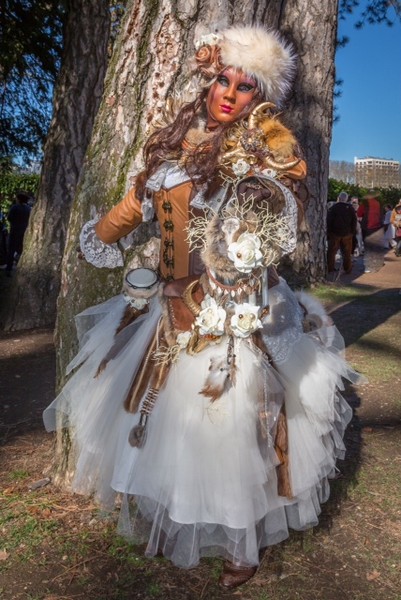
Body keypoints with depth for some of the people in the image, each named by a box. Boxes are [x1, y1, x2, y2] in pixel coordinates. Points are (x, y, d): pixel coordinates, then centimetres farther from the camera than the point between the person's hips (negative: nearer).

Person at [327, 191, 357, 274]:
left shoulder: (333, 208, -8)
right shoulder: (350, 208, 2)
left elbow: (329, 221, -9)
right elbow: (354, 221, 5)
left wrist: (328, 232, -3)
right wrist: (352, 232, 10)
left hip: (335, 233, -2)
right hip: (347, 234, 2)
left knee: (332, 251, 5)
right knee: (347, 252, 9)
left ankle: (330, 268, 3)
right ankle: (348, 269, 10)